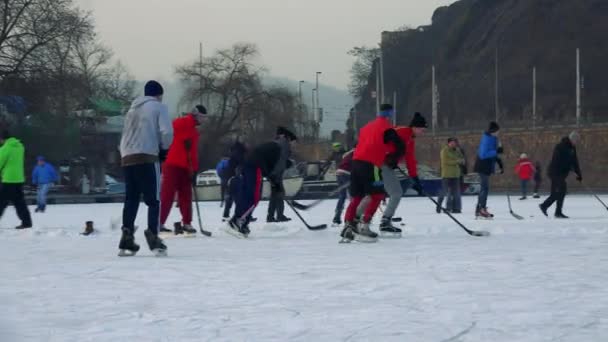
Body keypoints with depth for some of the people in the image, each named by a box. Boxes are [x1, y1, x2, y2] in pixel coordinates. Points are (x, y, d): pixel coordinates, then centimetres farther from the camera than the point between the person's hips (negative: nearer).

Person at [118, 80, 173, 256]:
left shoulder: (132, 109, 24)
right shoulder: (159, 107, 5)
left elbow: (125, 136, 18)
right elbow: (166, 132, -9)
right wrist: (164, 149, 7)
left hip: (127, 158, 6)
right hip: (147, 158, -6)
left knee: (131, 200, 10)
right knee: (153, 200, -2)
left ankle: (126, 241, 6)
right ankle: (153, 238, -13)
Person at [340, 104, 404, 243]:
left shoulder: (366, 127, 24)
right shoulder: (387, 128, 3)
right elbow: (401, 148, -1)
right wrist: (392, 158, 18)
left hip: (356, 162, 7)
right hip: (370, 165, -7)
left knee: (356, 197, 11)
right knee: (377, 195, 2)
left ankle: (348, 226, 1)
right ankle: (363, 226, -8)